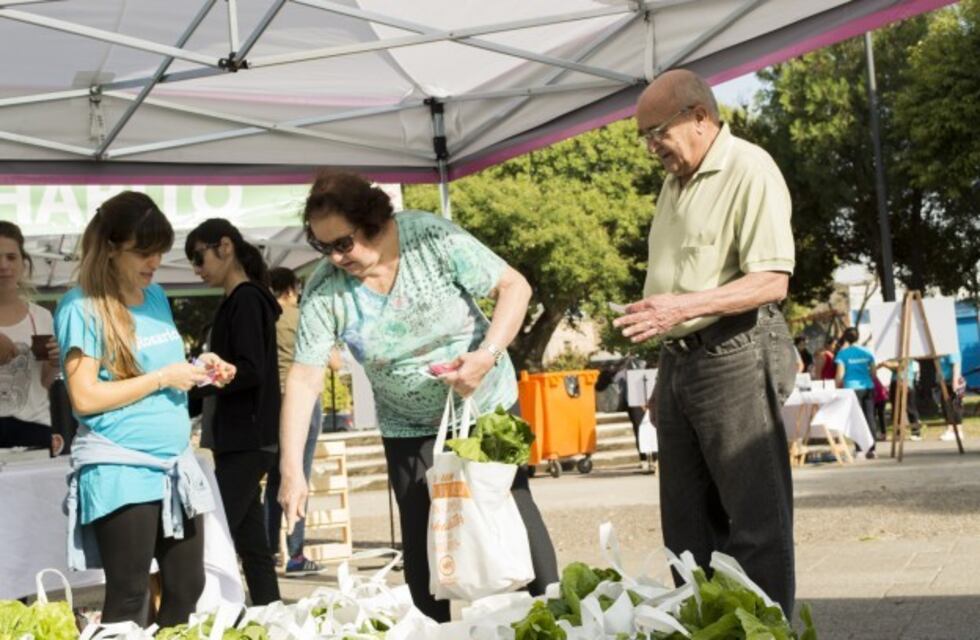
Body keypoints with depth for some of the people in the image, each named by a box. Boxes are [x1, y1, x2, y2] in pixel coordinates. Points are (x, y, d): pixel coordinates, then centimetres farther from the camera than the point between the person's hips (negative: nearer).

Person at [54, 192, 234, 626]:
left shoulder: (157, 297, 12)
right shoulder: (82, 308, -10)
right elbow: (85, 397, -16)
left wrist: (198, 369, 5)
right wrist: (162, 378, -16)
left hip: (175, 464, 7)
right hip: (121, 471, -7)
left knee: (188, 588, 9)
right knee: (128, 598, 0)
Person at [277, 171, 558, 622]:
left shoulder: (433, 238, -21)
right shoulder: (325, 291, -15)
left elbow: (514, 286, -16)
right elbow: (304, 380, -16)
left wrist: (488, 355, -31)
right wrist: (292, 470, -24)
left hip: (487, 404, -2)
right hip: (409, 429, 2)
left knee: (515, 510, 3)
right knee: (421, 538, 5)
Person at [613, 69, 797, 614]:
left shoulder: (749, 170, -10)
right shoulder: (676, 182, 17)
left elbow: (772, 282, -18)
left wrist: (685, 306, -25)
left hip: (735, 359, -9)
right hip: (678, 361, 9)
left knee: (756, 519, -3)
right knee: (687, 523, 12)